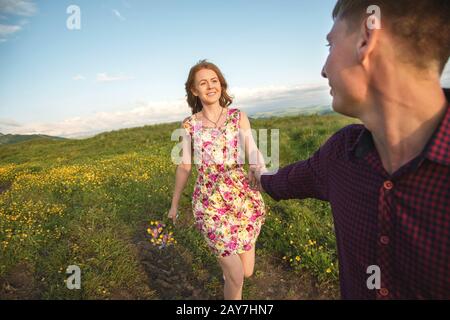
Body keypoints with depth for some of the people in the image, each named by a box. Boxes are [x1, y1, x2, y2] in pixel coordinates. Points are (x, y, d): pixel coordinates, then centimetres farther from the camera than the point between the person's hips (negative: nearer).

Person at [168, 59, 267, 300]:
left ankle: (226, 266, 54)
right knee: (236, 276, 1)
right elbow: (184, 167, 9)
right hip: (210, 202, -1)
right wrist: (174, 204, 15)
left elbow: (253, 154, -5)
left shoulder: (239, 117, 2)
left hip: (244, 198, 2)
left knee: (247, 271, 16)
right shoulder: (189, 125, 2)